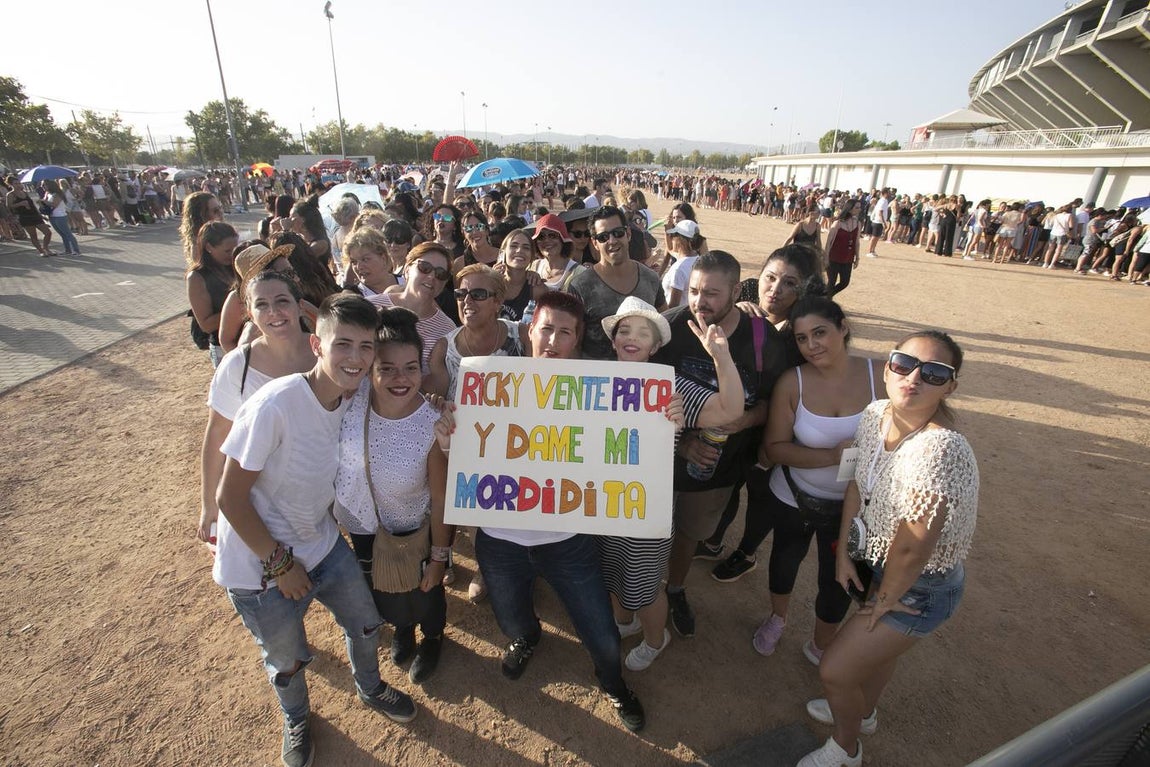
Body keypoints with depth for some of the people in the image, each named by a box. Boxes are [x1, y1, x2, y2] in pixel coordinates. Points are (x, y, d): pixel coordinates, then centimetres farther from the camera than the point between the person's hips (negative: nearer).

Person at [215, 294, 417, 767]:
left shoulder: (355, 401, -11)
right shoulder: (275, 404, -30)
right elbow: (230, 498, -22)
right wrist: (280, 564, -16)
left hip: (323, 545, 5)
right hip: (261, 566, -5)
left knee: (366, 624, 19)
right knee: (287, 661, 18)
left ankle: (370, 688, 52)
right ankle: (296, 720, 52)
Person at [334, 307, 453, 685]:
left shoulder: (432, 424, -31)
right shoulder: (352, 395, -26)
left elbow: (440, 498, -19)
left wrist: (439, 557, -10)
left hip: (413, 530, -3)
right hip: (359, 525, 3)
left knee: (424, 594, 24)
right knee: (381, 592, 31)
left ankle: (433, 638, 61)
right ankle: (402, 629, 66)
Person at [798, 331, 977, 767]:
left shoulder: (940, 451, -37)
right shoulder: (875, 414, -13)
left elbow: (911, 548, -28)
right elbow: (857, 483, 1)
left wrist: (886, 600, -11)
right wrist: (842, 552, 2)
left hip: (919, 588, -7)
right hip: (878, 563, 7)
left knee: (834, 670, 7)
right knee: (876, 645, 31)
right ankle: (864, 713, 62)